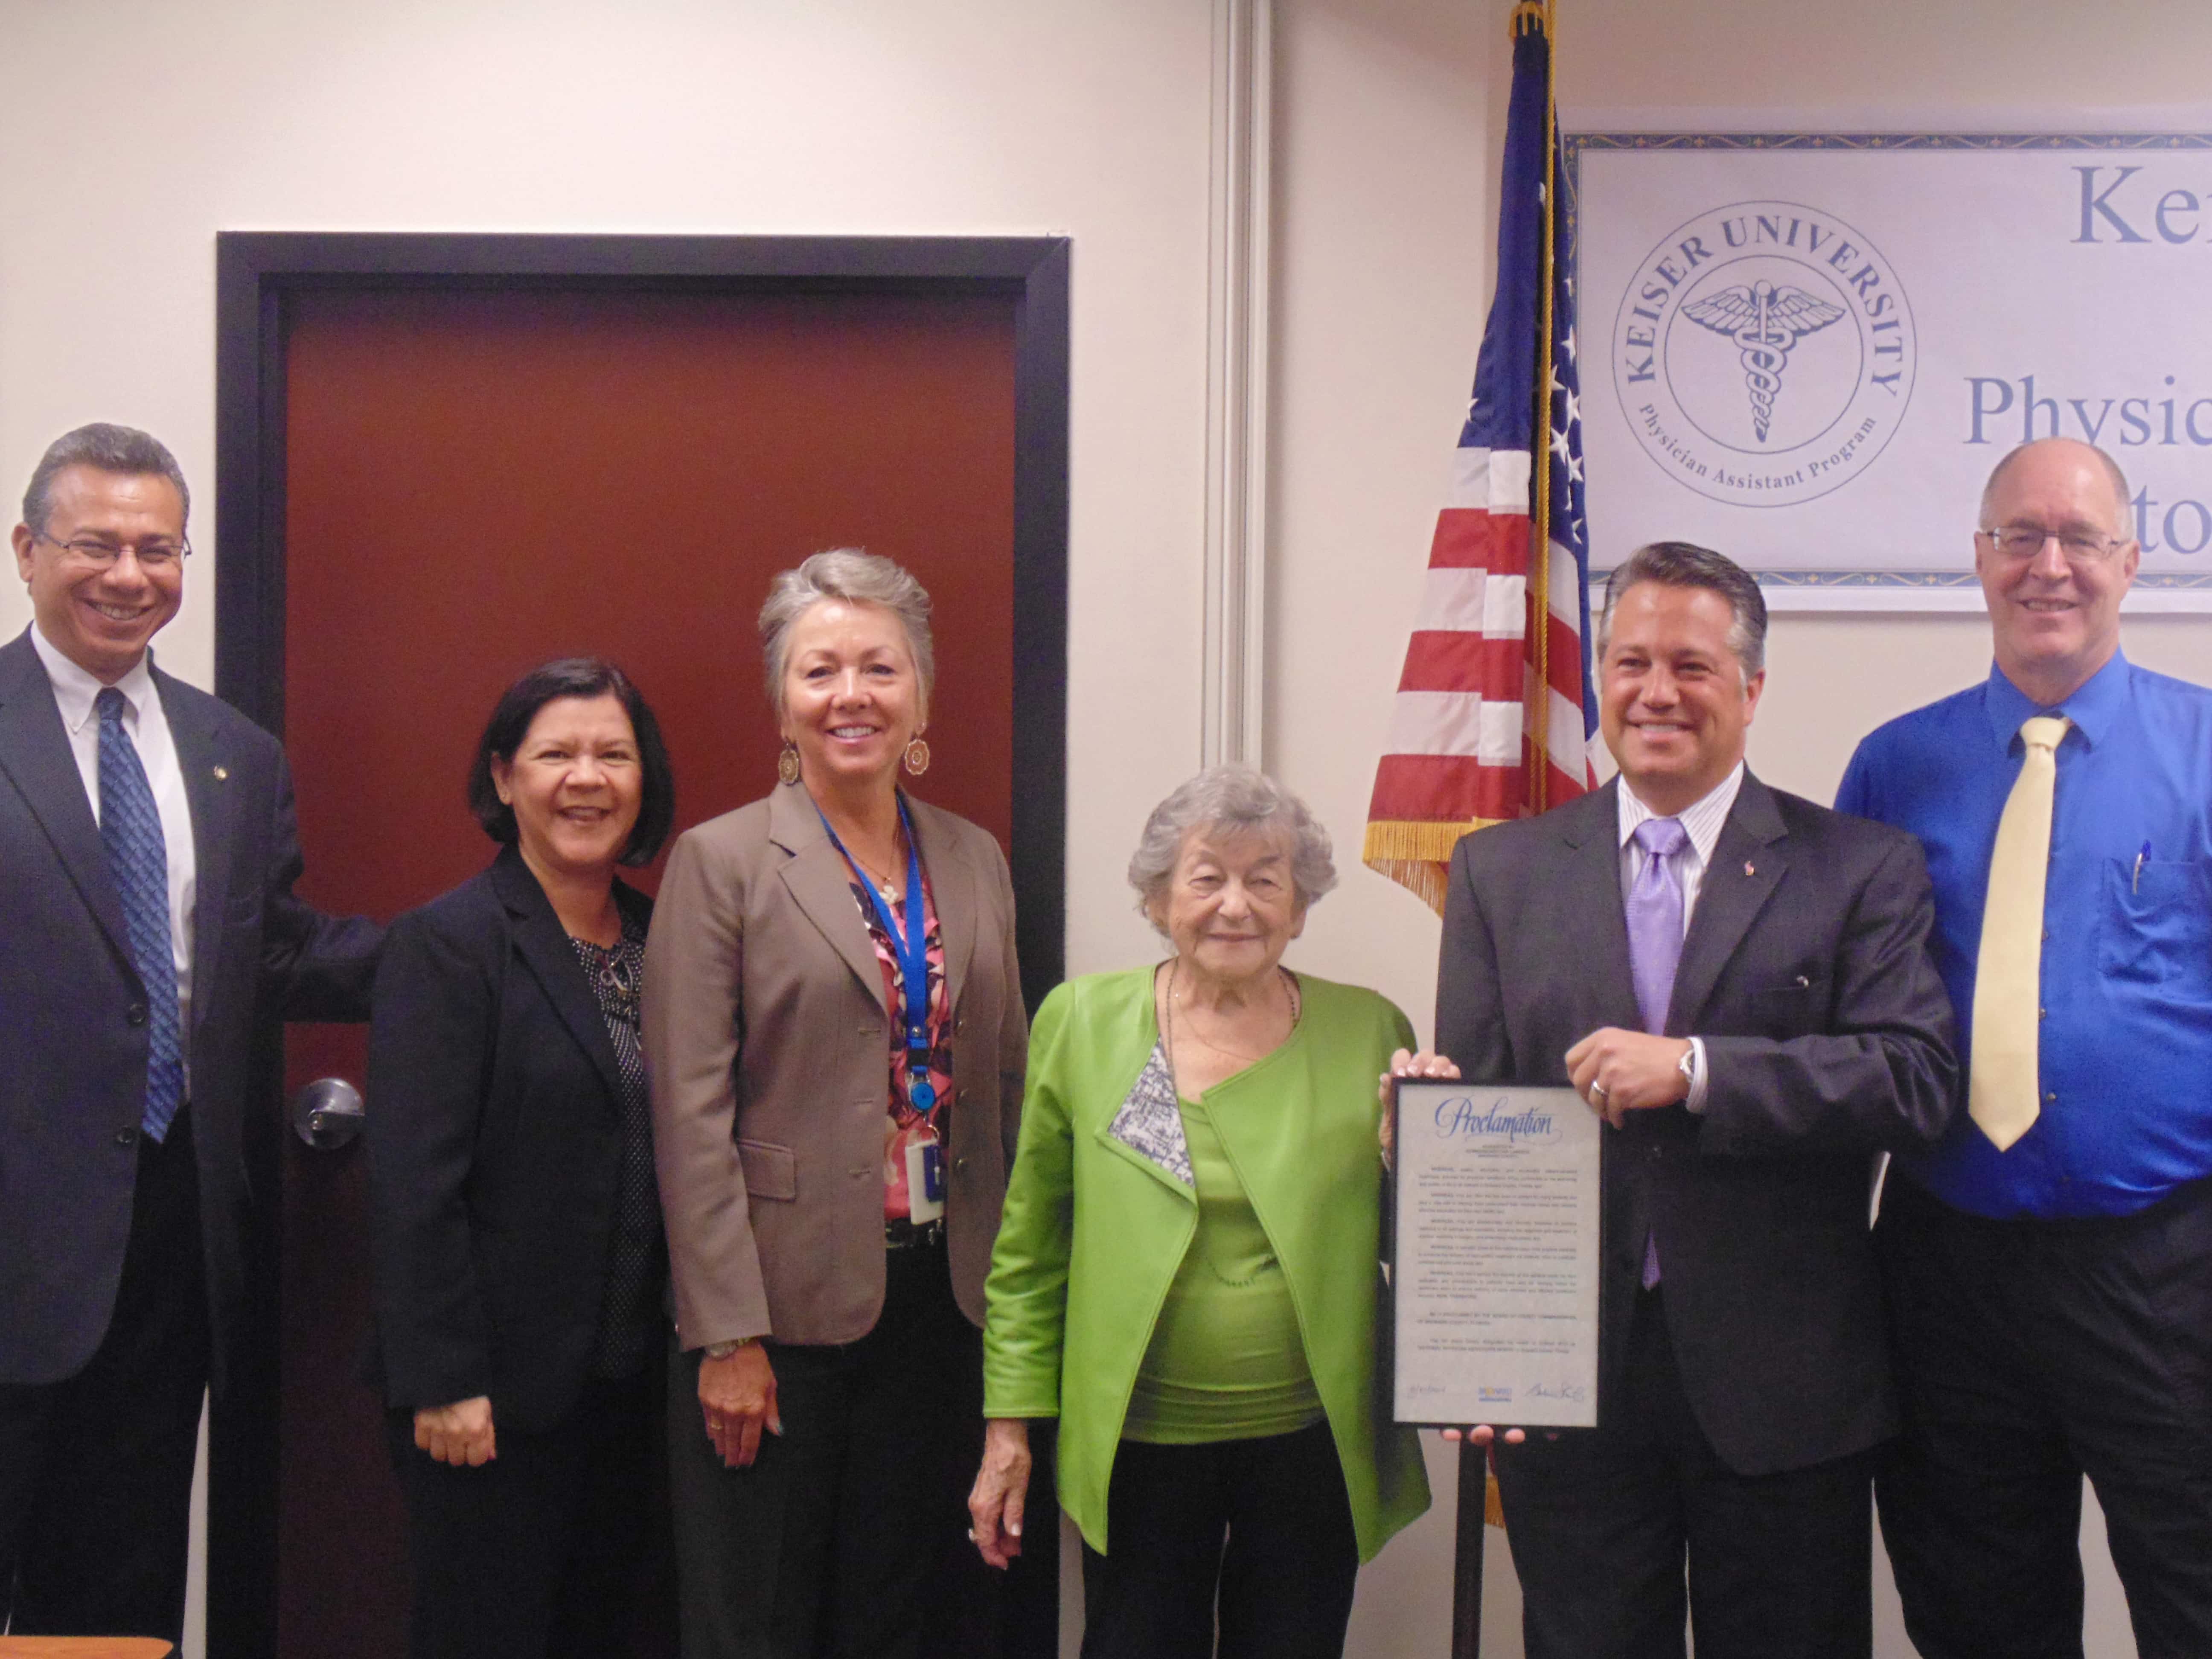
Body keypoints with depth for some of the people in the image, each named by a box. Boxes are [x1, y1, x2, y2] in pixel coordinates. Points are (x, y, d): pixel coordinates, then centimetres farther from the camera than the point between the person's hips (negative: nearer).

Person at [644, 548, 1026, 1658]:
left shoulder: (975, 861, 10)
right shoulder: (720, 861, -5)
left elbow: (1005, 1081, 13)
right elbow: (692, 1113, -9)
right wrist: (728, 1335, -13)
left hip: (941, 1303, 4)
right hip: (783, 1305, -4)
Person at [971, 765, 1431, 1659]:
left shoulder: (1369, 1032, 0)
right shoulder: (1081, 1022, 0)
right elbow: (1030, 1247, 5)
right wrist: (1010, 1424, 4)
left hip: (1313, 1445, 1)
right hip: (1134, 1443, 0)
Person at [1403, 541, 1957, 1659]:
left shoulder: (1862, 870, 0)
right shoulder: (1500, 872, 7)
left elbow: (1918, 1078, -11)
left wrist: (1698, 1068, -22)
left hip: (1785, 1392, -1)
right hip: (1565, 1386, 2)